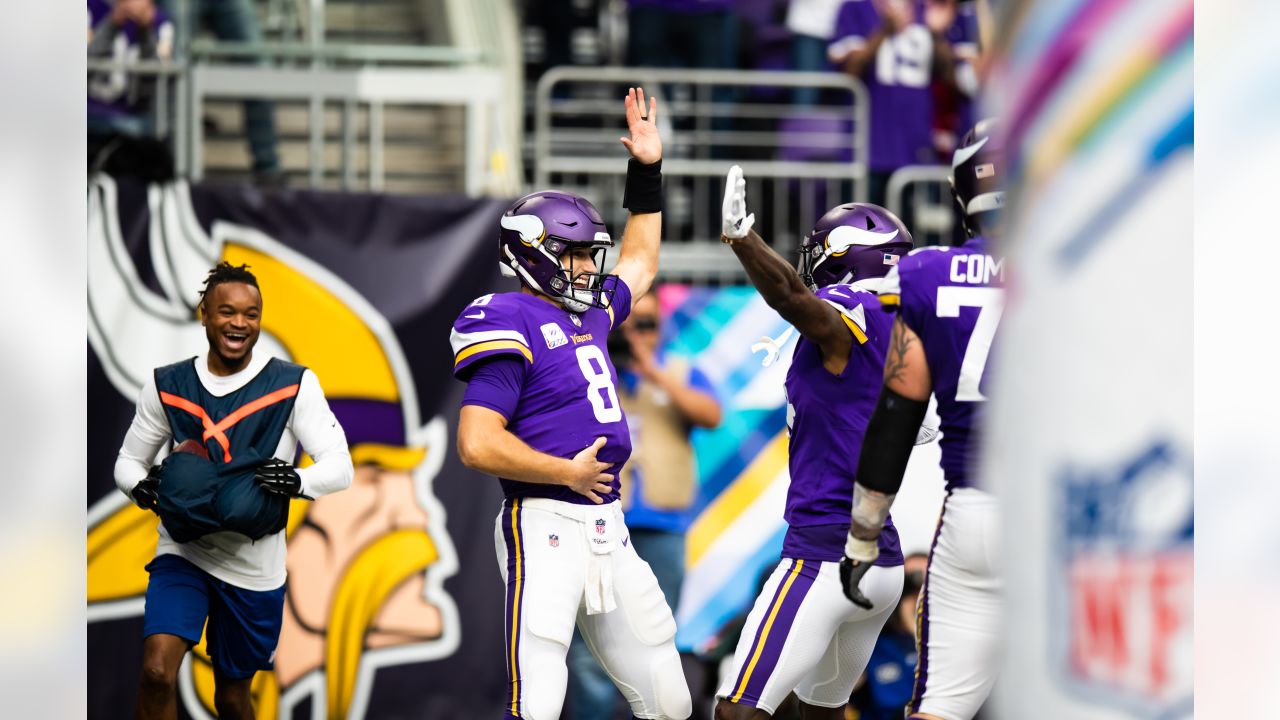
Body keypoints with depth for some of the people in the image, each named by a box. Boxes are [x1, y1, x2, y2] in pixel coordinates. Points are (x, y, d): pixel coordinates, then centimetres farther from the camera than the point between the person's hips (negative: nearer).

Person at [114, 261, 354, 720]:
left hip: (254, 563, 0)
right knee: (156, 673, -21)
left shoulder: (294, 385, -7)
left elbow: (340, 467, -9)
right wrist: (142, 487, -16)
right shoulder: (167, 386, 0)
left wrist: (298, 481, -32)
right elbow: (128, 460, 8)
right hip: (184, 550, 0)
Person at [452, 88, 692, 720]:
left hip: (608, 527, 9)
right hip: (546, 525, -9)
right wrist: (567, 473, -10)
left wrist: (647, 172, 31)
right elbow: (477, 444, -18)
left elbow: (639, 264, 38)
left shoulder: (587, 313, 16)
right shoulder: (513, 326, -10)